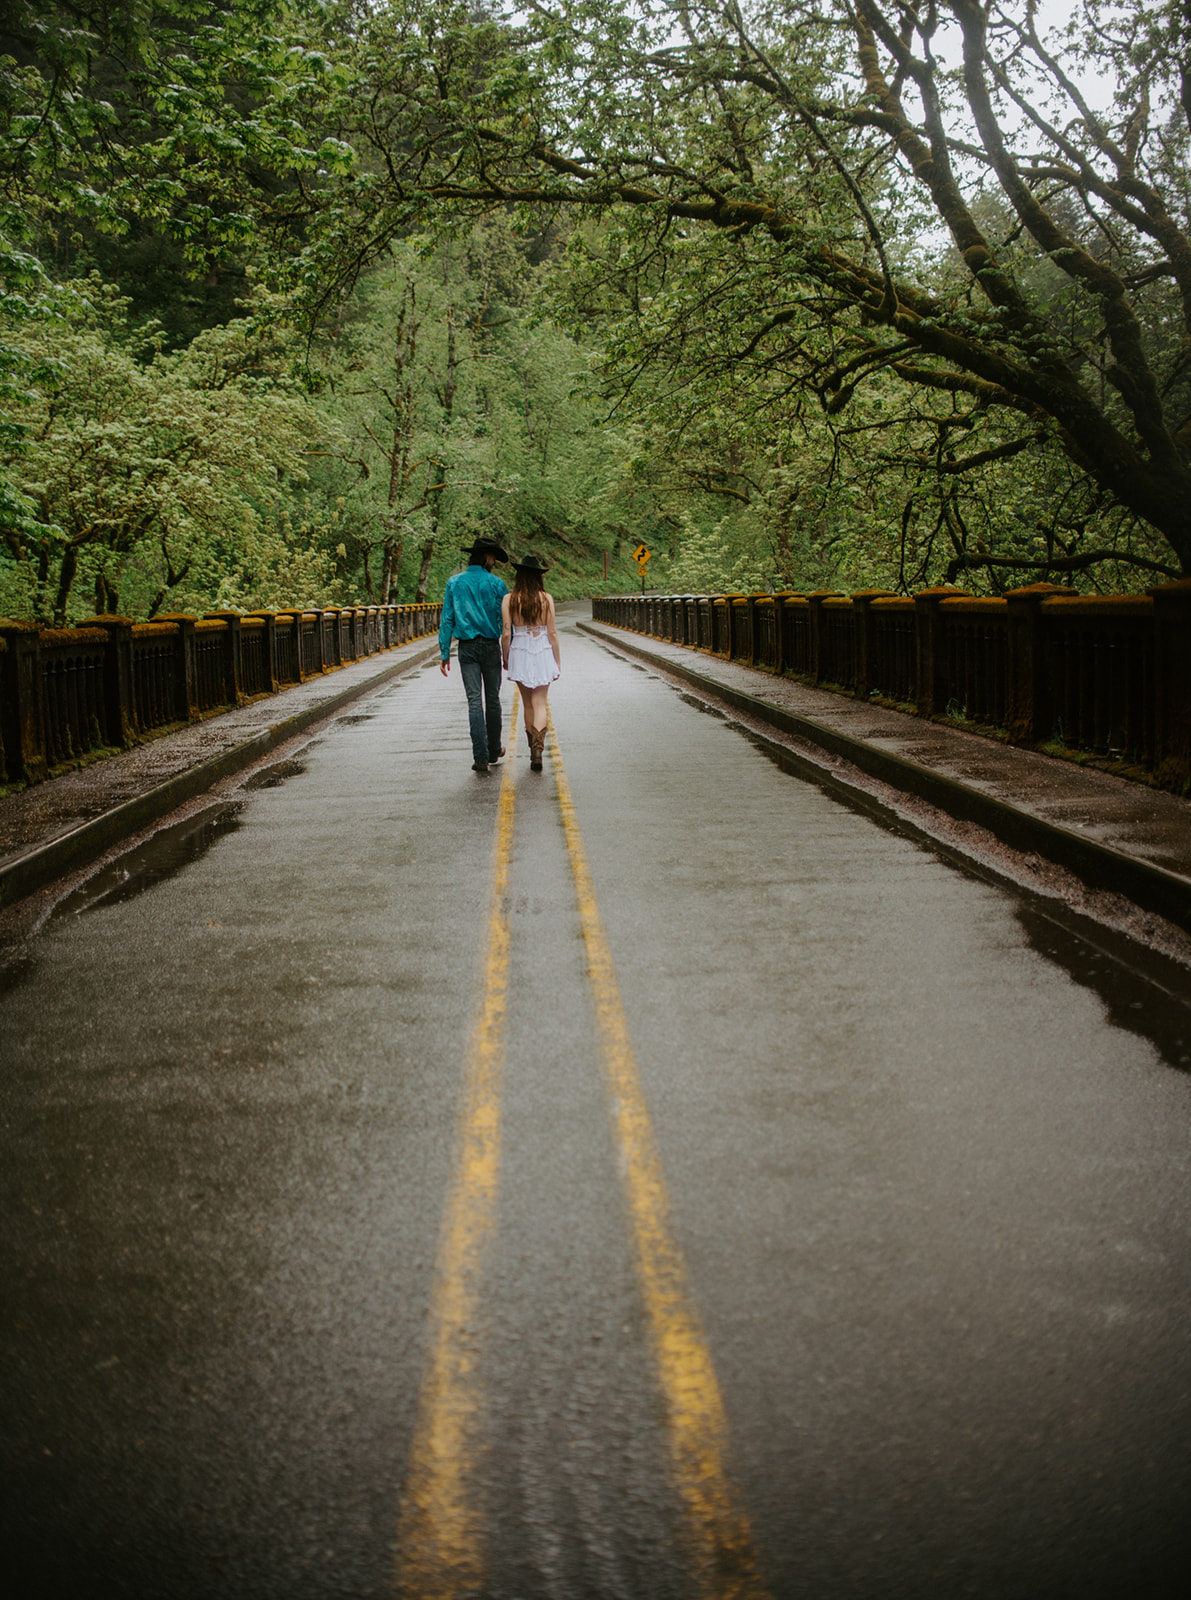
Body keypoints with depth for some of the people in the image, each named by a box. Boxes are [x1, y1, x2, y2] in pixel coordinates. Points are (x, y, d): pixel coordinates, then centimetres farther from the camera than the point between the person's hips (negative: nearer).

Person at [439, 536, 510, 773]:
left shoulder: (454, 583, 3)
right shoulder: (495, 583, -4)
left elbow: (447, 619, 2)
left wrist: (445, 654, 4)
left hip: (467, 647, 1)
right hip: (491, 646, -1)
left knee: (474, 700, -3)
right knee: (492, 699, 13)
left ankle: (481, 758, -11)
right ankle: (494, 750, 25)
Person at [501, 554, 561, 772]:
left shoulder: (509, 600, -7)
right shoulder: (546, 598, -6)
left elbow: (506, 633, -7)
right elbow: (552, 632, -4)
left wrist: (505, 657, 9)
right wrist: (557, 660, 6)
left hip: (519, 653, 1)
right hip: (543, 653, 0)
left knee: (528, 704, 15)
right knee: (539, 704, 1)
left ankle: (534, 751, 22)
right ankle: (538, 748, -18)